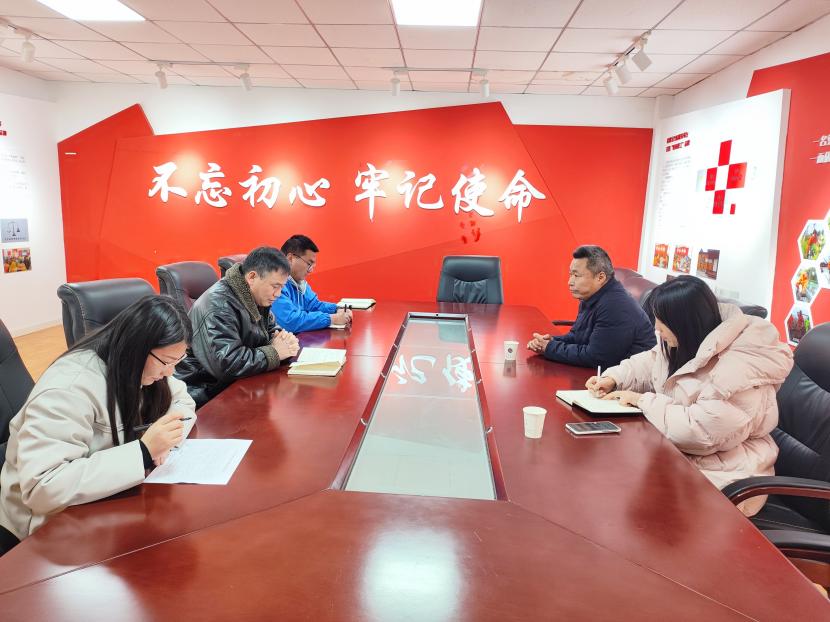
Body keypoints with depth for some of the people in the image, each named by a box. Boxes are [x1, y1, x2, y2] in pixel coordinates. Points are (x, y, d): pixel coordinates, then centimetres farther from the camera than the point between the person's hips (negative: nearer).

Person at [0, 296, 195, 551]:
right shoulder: (69, 388, -30)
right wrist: (143, 452, -38)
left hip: (104, 498, 7)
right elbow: (41, 488, -36)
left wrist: (163, 438, -17)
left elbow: (182, 400, 4)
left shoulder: (135, 366, -7)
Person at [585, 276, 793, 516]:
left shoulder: (737, 370, -28)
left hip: (722, 478, -8)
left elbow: (699, 430, -31)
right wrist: (613, 379, -4)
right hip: (680, 454, 8)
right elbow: (646, 364, 15)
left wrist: (643, 401, -20)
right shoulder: (684, 344, 0)